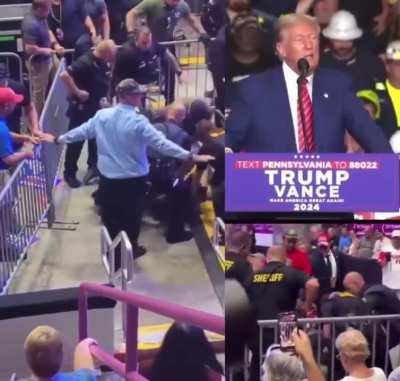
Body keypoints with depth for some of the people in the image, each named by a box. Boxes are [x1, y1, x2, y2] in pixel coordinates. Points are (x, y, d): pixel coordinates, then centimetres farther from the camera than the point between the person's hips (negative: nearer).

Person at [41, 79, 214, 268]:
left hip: (108, 178, 4)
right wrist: (191, 156, -24)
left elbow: (82, 131, 9)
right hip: (134, 180, -4)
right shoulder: (138, 121, -18)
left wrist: (58, 139, 26)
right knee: (131, 218, 17)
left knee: (111, 218, 17)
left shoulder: (101, 115, -3)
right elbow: (162, 143, -24)